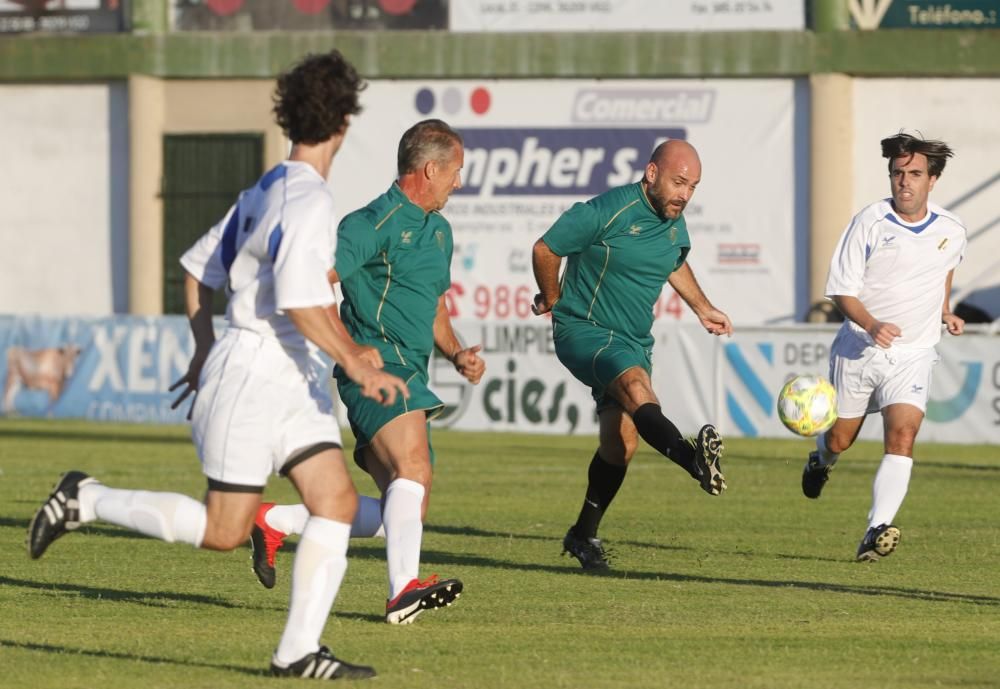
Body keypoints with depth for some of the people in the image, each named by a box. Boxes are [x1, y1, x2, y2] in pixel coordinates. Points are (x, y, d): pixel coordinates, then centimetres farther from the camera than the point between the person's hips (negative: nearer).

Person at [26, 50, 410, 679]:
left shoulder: (265, 190, 12)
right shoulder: (308, 202, -17)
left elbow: (200, 269, 20)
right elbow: (300, 303, -25)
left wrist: (206, 351, 26)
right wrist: (358, 367, -20)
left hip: (294, 380, 9)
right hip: (253, 374, -9)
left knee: (337, 500, -3)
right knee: (223, 530, -4)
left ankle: (299, 650, -6)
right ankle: (87, 501, 9)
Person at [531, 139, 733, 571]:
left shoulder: (674, 223, 7)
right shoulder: (607, 212, -17)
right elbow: (545, 249, -8)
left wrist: (702, 308, 30)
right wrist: (553, 300, 7)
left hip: (633, 341, 8)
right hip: (582, 329, -8)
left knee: (621, 441, -1)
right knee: (635, 384, -35)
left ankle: (584, 535, 15)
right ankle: (694, 459, -60)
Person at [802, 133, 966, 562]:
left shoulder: (951, 232, -1)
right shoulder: (870, 223, -11)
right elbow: (841, 289, -10)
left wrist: (945, 312, 14)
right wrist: (871, 324, -27)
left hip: (913, 354, 0)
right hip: (859, 348, 0)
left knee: (902, 436, -21)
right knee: (840, 439, 13)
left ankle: (877, 532, -27)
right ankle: (820, 462, 52)